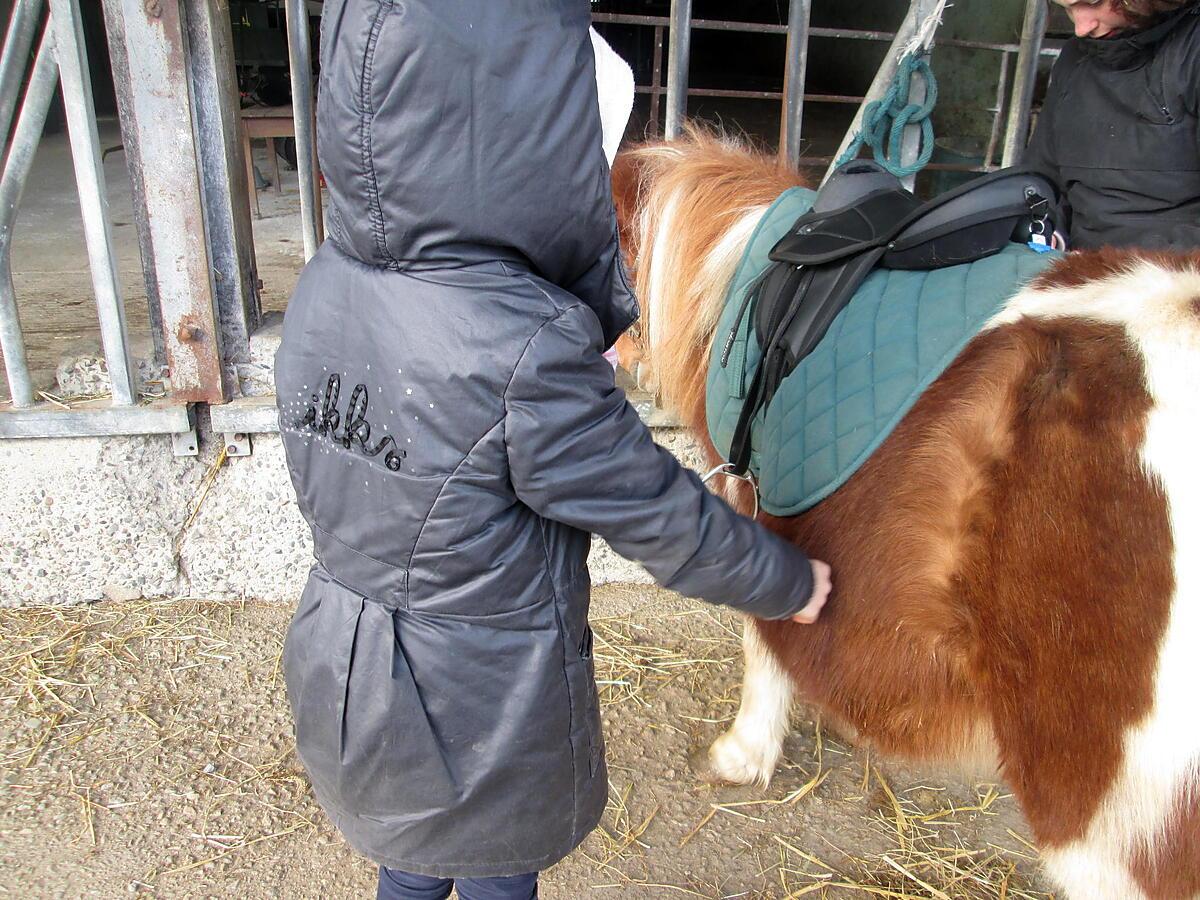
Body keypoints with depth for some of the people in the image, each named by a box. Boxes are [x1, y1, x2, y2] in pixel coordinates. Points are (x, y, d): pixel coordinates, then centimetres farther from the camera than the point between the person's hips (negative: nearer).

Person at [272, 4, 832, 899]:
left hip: (341, 674, 6)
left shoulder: (324, 287, -12)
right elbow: (659, 514, -20)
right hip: (481, 709, -6)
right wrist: (790, 581, -4)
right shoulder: (528, 354, -33)